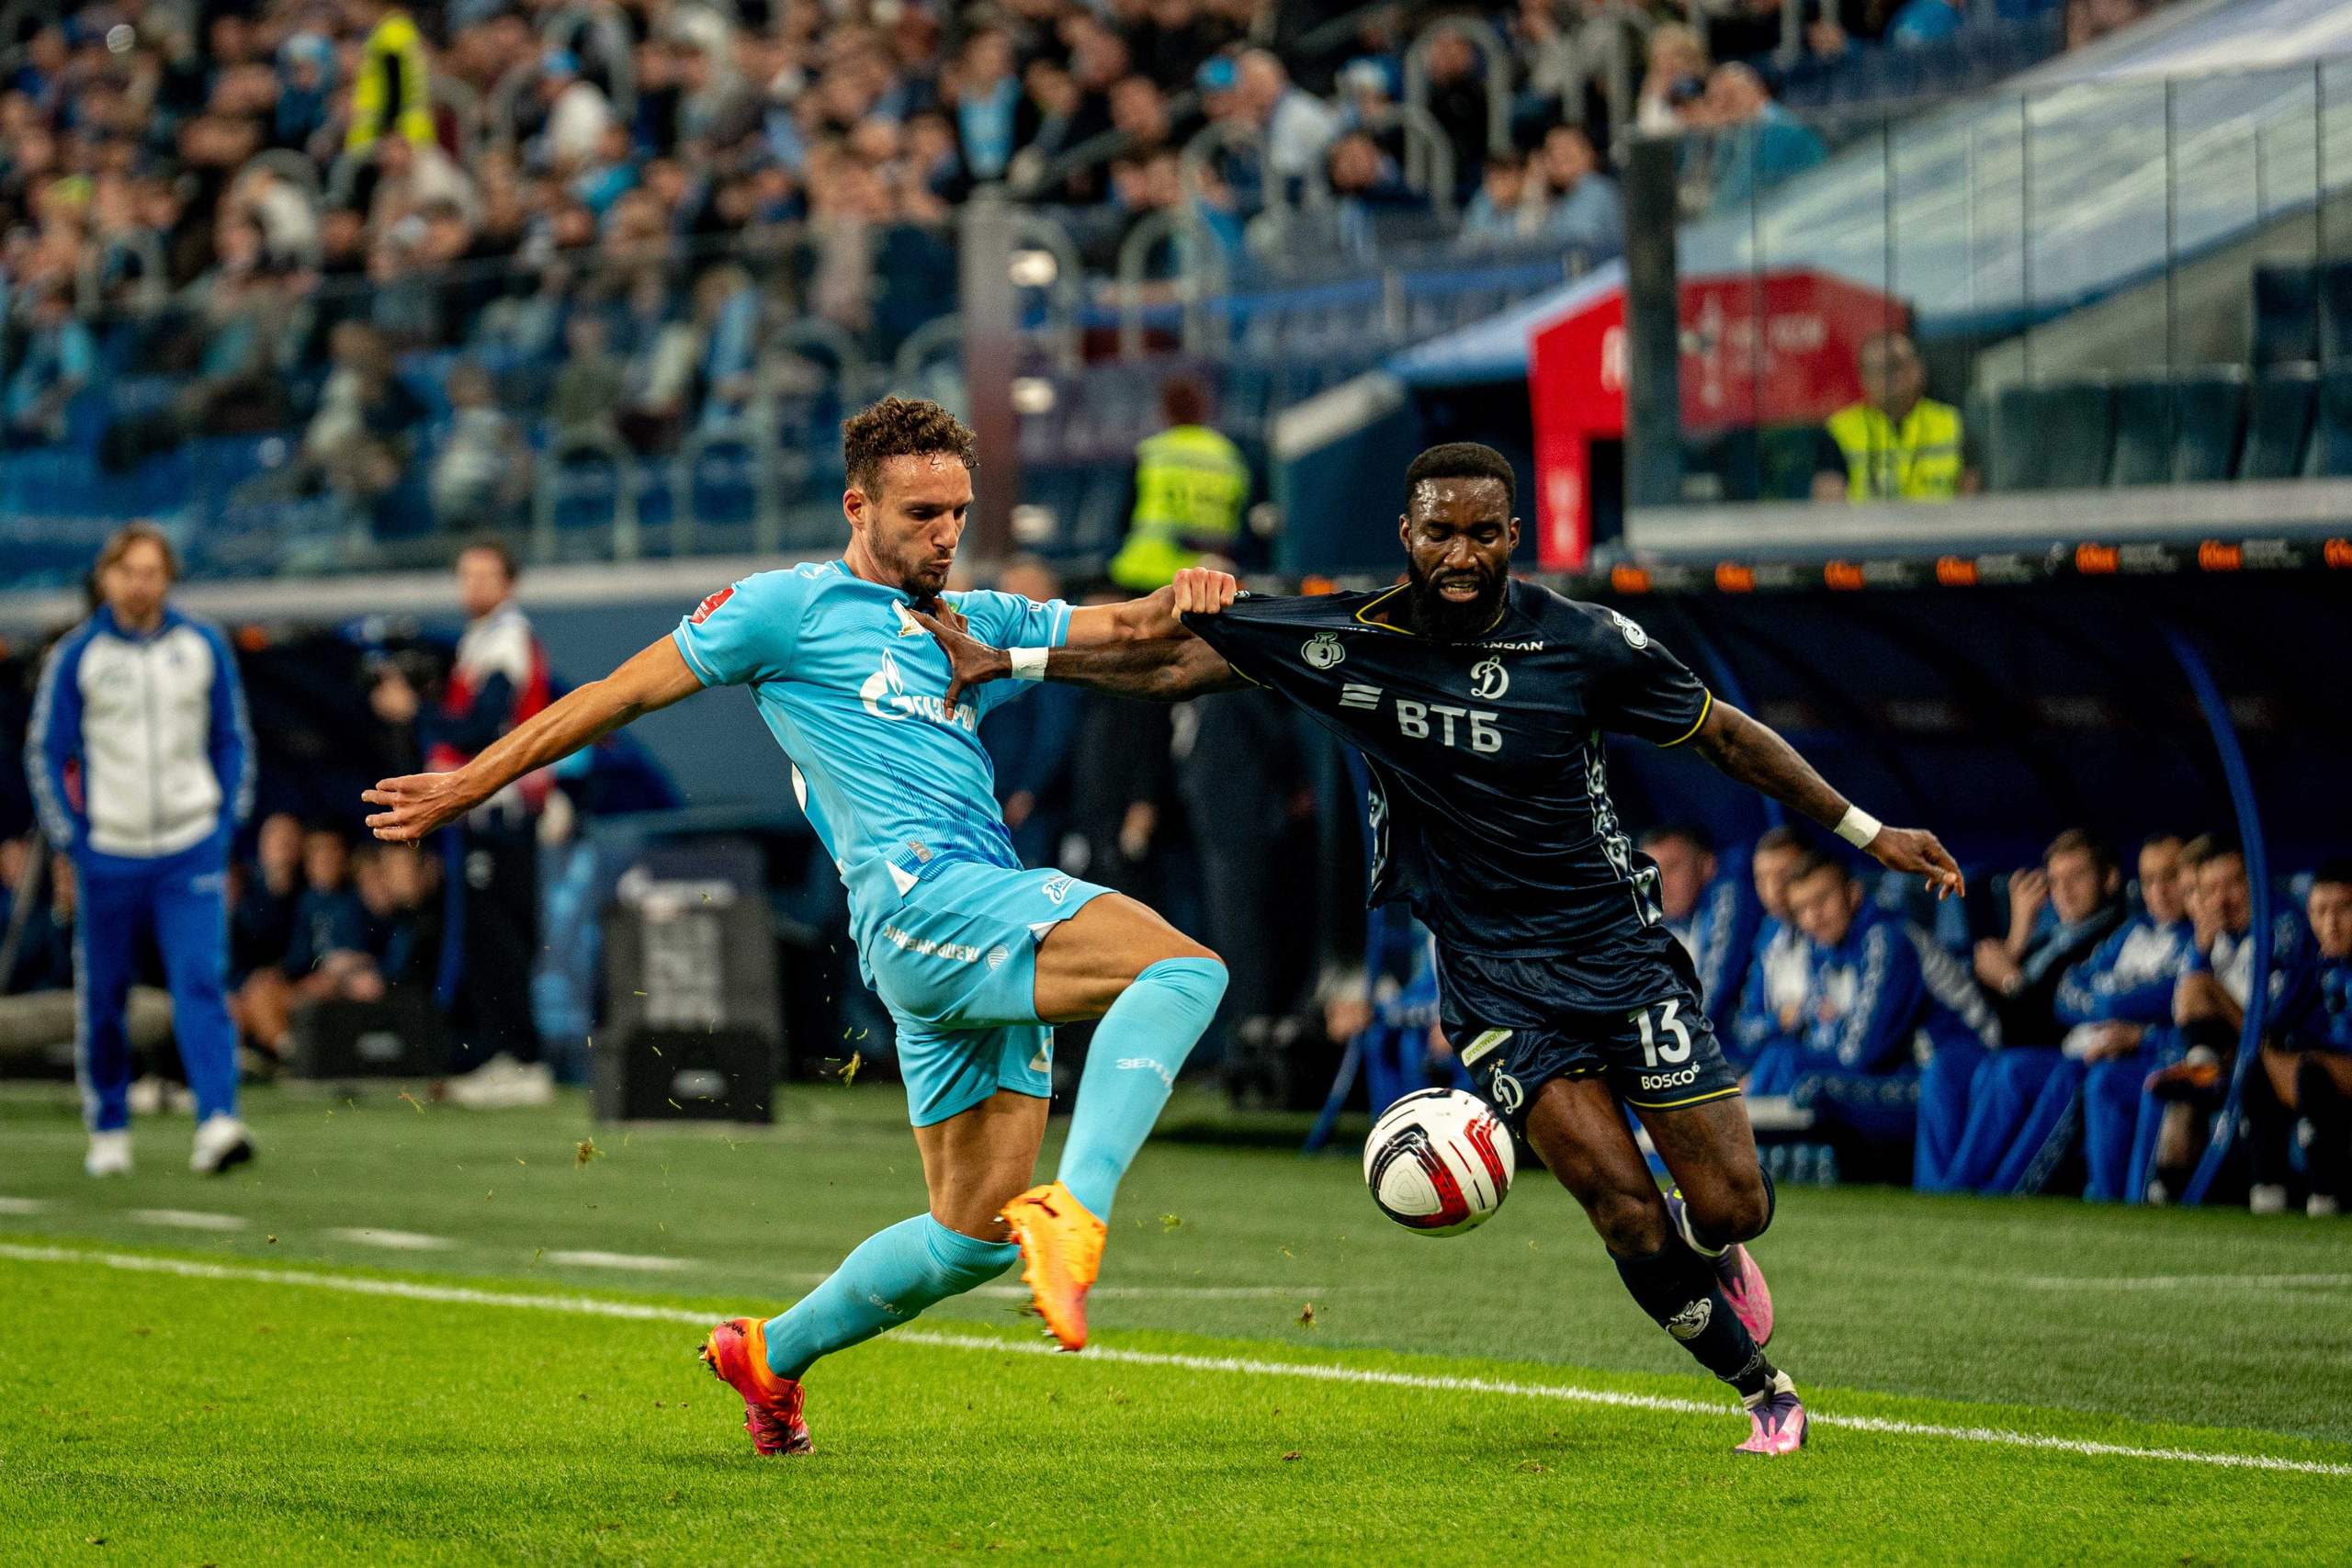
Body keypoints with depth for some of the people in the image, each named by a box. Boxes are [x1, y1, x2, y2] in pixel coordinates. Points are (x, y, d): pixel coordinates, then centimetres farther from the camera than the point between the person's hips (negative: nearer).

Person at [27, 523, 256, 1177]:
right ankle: (108, 1130, 20)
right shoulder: (76, 656, -2)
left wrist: (228, 820, 4)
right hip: (108, 852, 0)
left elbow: (232, 739, 13)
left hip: (192, 852, 0)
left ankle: (217, 1123, -21)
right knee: (103, 997, 7)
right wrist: (70, 837, -4)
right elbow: (46, 750, 4)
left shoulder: (205, 646, 4)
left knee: (203, 985, -14)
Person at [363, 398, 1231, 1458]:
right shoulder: (794, 607, 6)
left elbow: (1119, 628, 25)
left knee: (974, 1236, 6)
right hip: (919, 898, -8)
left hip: (992, 945, 8)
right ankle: (1073, 1211, -46)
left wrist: (1179, 603, 0)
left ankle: (773, 1353, 25)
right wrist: (472, 784, 11)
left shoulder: (975, 624, 26)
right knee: (1184, 968, -29)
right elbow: (622, 693, 9)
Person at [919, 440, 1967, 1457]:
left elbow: (1724, 735, 2)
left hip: (1619, 948, 0)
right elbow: (1180, 663, -1)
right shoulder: (1348, 639, -8)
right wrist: (1010, 660, -6)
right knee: (1632, 1222, -11)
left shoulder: (1586, 643, -10)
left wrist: (1866, 832, 4)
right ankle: (1763, 1391, 13)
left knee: (1732, 1206, -3)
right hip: (1491, 977, 0)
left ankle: (1713, 1250, 35)